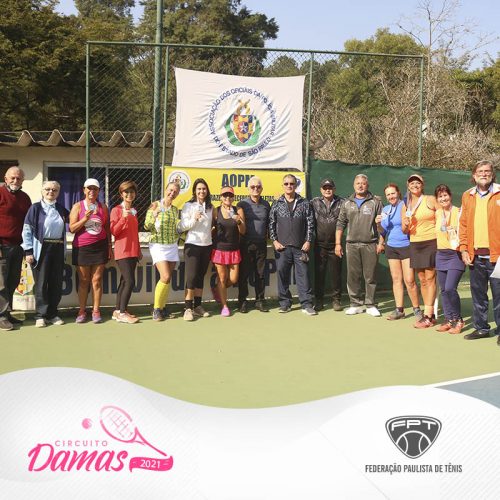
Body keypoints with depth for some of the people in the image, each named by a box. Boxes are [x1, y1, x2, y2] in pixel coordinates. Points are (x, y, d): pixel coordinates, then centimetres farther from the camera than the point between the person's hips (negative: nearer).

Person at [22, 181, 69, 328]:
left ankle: (52, 314, 14)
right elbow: (27, 230, -4)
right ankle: (40, 315, 4)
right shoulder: (35, 208, 0)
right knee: (41, 283, -2)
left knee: (56, 283, 5)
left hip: (58, 248, 4)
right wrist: (28, 251, -10)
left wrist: (63, 250, 11)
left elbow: (66, 228, 20)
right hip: (41, 248, -4)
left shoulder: (62, 210, 12)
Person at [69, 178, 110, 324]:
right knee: (83, 281, 2)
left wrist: (109, 246, 9)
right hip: (82, 248, -1)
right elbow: (72, 228, -4)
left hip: (100, 246, 2)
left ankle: (96, 311, 5)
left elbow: (107, 228, 14)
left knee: (97, 280, 1)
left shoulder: (103, 207, 10)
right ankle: (82, 311, 8)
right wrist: (85, 218, -17)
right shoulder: (77, 206, 2)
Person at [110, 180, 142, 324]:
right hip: (123, 251, -7)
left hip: (133, 251, 7)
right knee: (130, 282, -13)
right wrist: (123, 218, -24)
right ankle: (122, 313, -8)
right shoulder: (116, 210, -6)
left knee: (124, 281, 9)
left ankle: (118, 311, 14)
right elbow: (113, 231, -12)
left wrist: (139, 250, 19)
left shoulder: (133, 211, 16)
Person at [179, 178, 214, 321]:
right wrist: (194, 219, -22)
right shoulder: (188, 206, -4)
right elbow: (182, 226, -8)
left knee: (201, 276, 10)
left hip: (207, 245, 5)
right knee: (191, 276, -10)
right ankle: (188, 308, -7)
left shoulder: (210, 207, 10)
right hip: (192, 245, -5)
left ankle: (198, 306, 17)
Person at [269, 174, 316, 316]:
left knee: (303, 275, -2)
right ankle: (285, 303, 14)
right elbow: (271, 224, 8)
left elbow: (310, 223, 5)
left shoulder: (304, 203, 6)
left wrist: (308, 241, -3)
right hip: (282, 247, 1)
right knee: (282, 275, 4)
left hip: (300, 247, -1)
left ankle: (306, 304, 2)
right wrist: (274, 241, -2)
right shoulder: (277, 204, 8)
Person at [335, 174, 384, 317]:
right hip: (352, 245, 3)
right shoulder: (347, 203, 13)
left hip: (370, 245, -2)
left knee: (370, 276, 1)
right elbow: (341, 223, 13)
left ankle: (370, 305, 9)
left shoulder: (375, 202, 5)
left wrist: (381, 242, -5)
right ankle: (356, 304, 14)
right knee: (353, 276, 4)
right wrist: (338, 243, 6)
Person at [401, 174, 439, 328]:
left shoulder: (430, 200, -2)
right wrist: (405, 225, -7)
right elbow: (405, 231, 15)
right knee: (422, 280, 8)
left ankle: (427, 316, -5)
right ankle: (431, 314, 16)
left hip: (431, 242, -5)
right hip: (415, 245, 5)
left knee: (430, 279, -6)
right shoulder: (406, 205, 12)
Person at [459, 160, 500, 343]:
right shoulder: (467, 196, 11)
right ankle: (481, 328, 22)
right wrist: (464, 249, 4)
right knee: (478, 294, 11)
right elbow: (463, 225, 13)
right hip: (475, 256, 4)